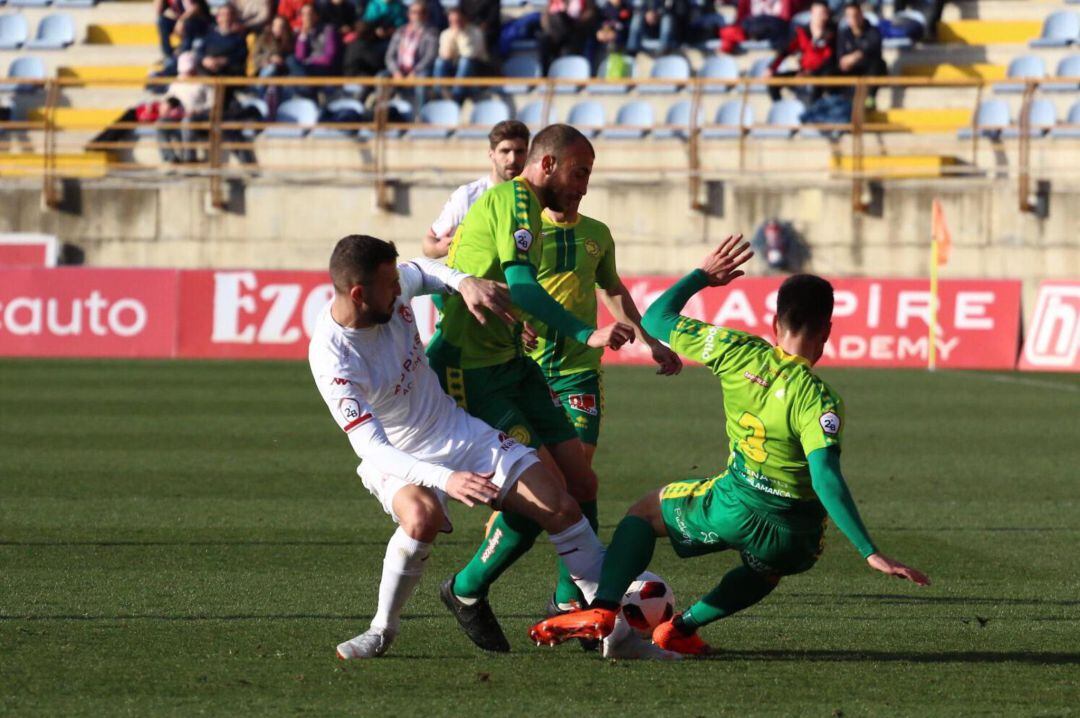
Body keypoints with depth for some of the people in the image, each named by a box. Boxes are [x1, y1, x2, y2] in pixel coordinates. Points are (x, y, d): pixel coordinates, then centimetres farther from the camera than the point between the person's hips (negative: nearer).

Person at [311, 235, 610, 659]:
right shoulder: (331, 358, -28)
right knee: (422, 517, -39)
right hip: (398, 460, -6)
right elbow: (370, 447, -32)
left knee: (560, 508, -4)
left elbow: (422, 272, 16)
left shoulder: (394, 286, -11)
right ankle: (382, 630, -17)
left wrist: (464, 282, -7)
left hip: (459, 430, 6)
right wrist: (444, 479, -45)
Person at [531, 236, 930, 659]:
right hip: (796, 541, 0)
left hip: (733, 508, 0)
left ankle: (603, 611, 4)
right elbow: (826, 479, -27)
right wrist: (870, 553, -29)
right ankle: (684, 627, 24)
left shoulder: (736, 352, -7)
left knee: (646, 511, 26)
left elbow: (656, 319, 6)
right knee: (768, 569, 38)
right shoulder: (816, 398, -16)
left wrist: (703, 275, 19)